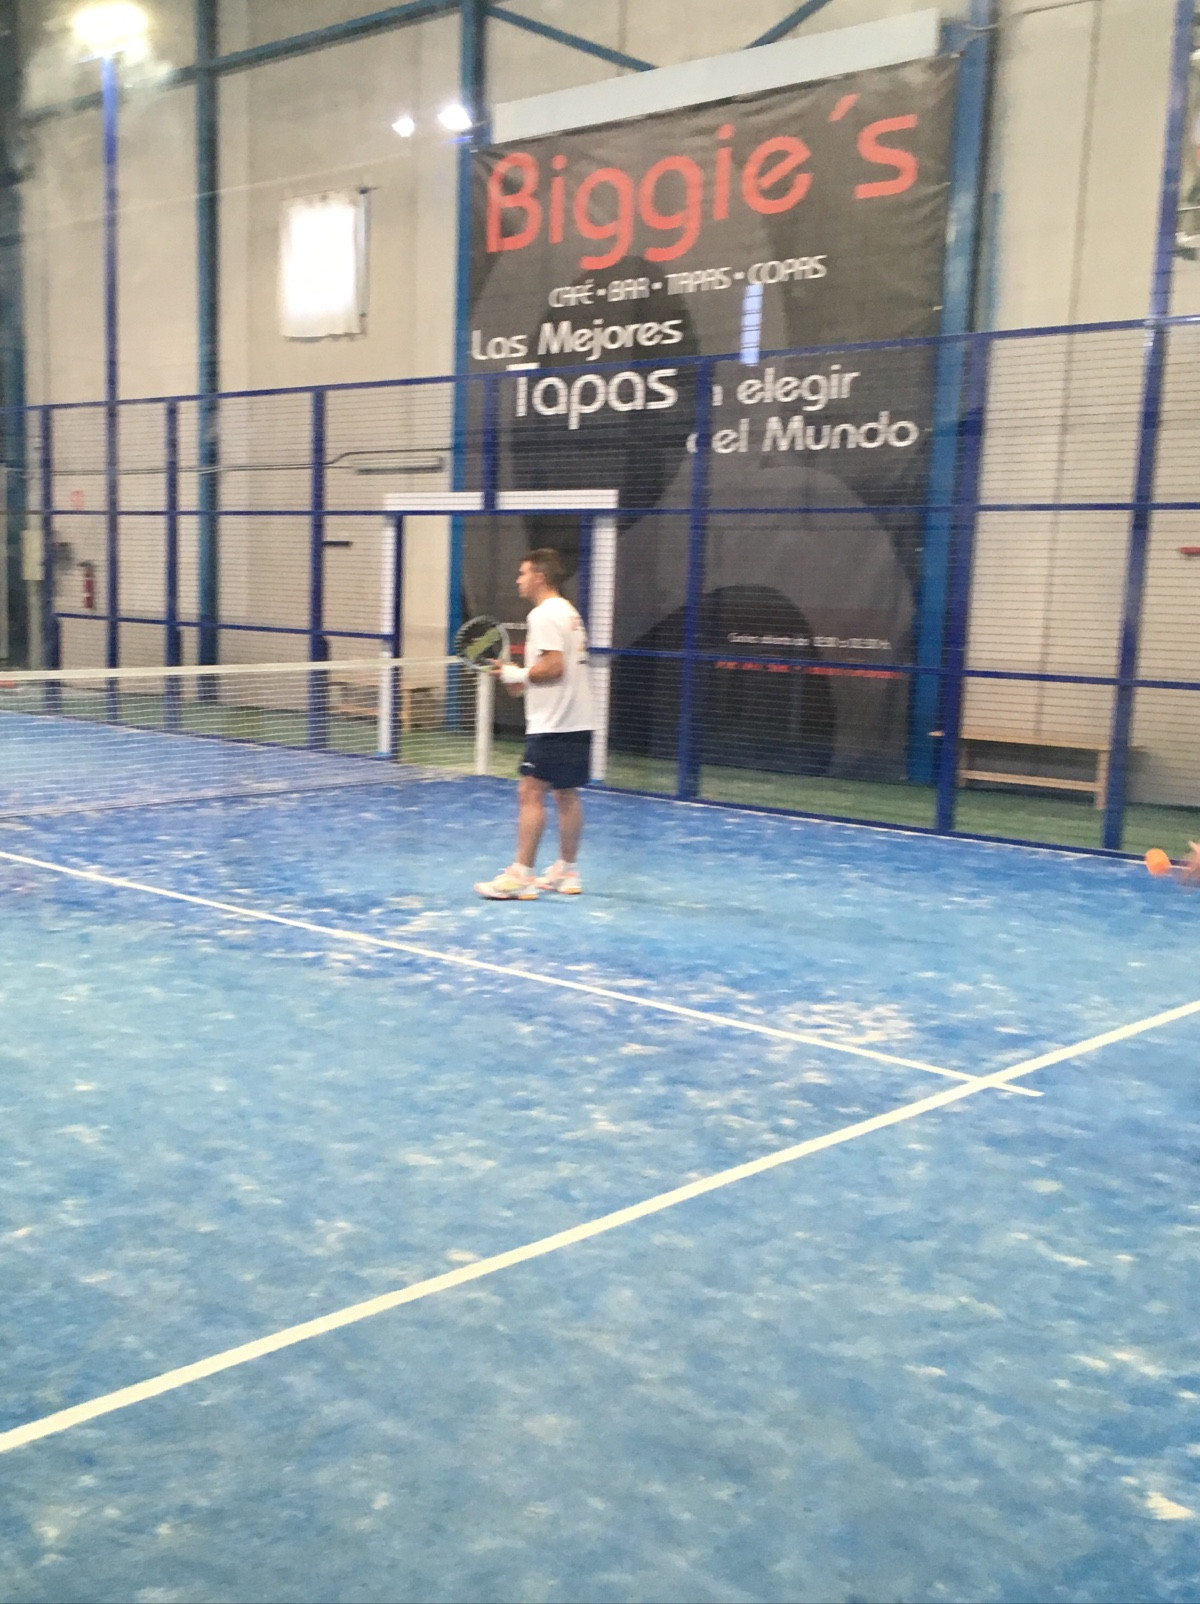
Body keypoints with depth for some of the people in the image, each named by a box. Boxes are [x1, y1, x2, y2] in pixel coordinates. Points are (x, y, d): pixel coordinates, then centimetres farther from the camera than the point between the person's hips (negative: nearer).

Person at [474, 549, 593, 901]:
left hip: (552, 726, -10)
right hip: (577, 723, 10)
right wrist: (522, 680, 14)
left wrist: (518, 674, -9)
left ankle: (521, 875, -7)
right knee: (566, 795, 13)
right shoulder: (568, 612, 17)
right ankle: (567, 872, 19)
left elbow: (554, 665, -22)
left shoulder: (543, 614, -12)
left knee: (531, 793, -8)